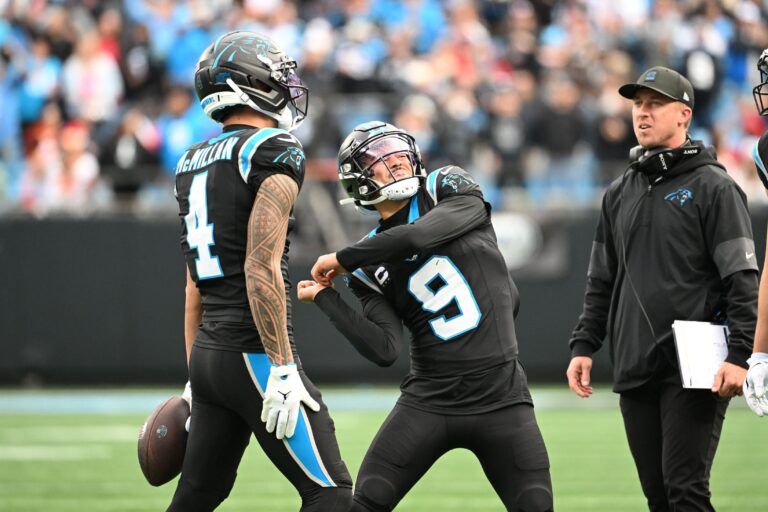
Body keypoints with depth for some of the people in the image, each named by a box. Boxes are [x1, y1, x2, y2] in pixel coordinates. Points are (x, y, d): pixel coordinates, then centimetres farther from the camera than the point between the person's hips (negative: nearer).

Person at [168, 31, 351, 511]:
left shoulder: (193, 163, 15)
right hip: (254, 353, -8)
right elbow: (261, 268, -18)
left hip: (208, 353, 8)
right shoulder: (275, 153, -10)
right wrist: (282, 369, -18)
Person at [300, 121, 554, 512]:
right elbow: (385, 351, -7)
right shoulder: (371, 266, 4)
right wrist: (326, 297, -10)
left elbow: (421, 234, -21)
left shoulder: (452, 191, 1)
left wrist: (343, 259, -9)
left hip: (500, 397, -1)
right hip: (429, 401, 1)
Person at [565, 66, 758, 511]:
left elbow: (743, 278, -9)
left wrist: (740, 354, -18)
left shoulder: (713, 186, -3)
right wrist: (584, 346, 13)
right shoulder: (620, 194, 17)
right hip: (635, 371, 7)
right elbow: (602, 282, 23)